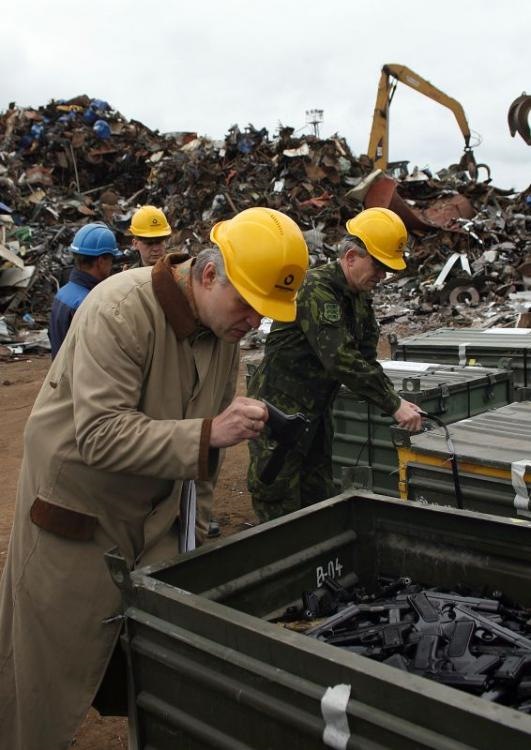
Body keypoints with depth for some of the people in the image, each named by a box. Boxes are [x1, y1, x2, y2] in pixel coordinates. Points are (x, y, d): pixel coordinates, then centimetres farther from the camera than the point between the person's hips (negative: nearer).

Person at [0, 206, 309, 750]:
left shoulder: (225, 324, -1)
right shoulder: (120, 310, -24)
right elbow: (99, 435, -29)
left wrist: (196, 529, 9)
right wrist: (207, 434, -35)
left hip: (156, 514, 6)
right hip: (76, 513, -5)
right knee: (55, 665, 7)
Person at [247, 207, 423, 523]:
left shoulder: (360, 297, 6)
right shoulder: (316, 289, -22)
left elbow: (366, 358, 6)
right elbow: (341, 360, -31)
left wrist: (395, 399, -10)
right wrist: (394, 405, -27)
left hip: (317, 412, 9)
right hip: (280, 409, -9)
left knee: (320, 500, 15)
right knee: (281, 507, -1)